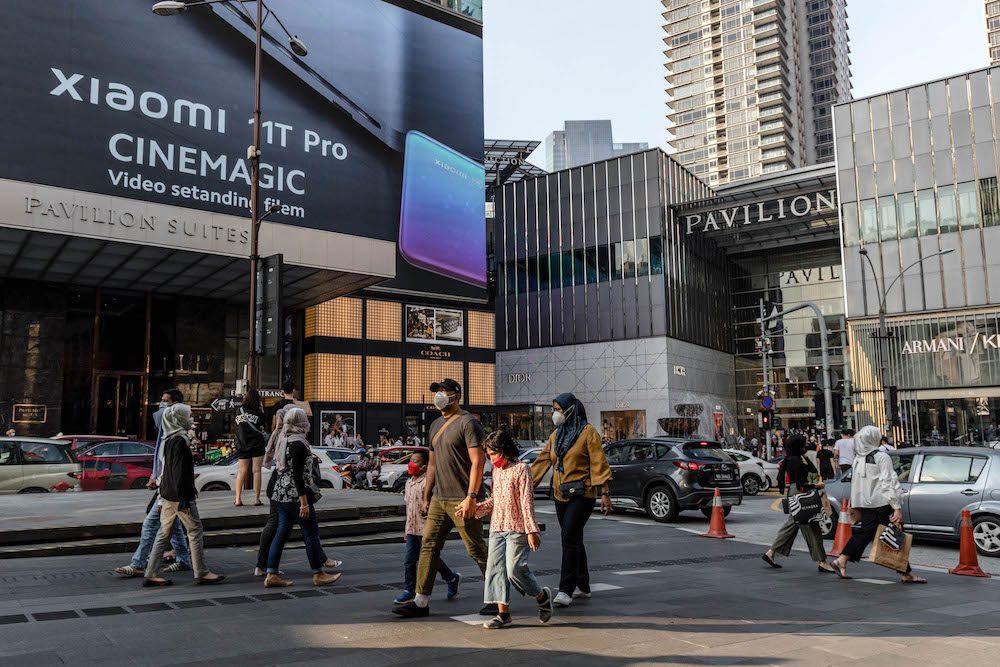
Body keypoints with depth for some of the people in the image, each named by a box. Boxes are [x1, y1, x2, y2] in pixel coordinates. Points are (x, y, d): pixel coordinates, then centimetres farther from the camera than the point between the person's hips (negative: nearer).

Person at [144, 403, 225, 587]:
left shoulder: (168, 440, 12)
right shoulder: (179, 440, -17)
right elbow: (179, 471, -21)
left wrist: (162, 498, 23)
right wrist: (184, 499, -21)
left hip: (167, 495, 9)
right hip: (180, 496, -9)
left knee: (164, 533, 12)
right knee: (195, 532, -1)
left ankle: (151, 574, 15)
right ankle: (201, 573, 4)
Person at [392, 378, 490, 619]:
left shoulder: (468, 422, -10)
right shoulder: (436, 425, 17)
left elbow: (478, 461, -16)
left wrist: (471, 497, -22)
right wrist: (426, 497, 20)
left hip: (462, 501, -8)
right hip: (439, 499, 8)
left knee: (477, 550, 0)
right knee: (429, 546, 4)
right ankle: (421, 602, 10)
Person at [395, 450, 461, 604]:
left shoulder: (427, 482, -13)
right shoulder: (409, 482, 14)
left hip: (425, 528, -7)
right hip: (412, 529, 7)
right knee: (409, 560, 4)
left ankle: (452, 579, 23)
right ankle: (409, 591, 11)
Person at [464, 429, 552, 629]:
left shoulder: (521, 469, -8)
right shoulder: (496, 471, 15)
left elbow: (527, 501, -12)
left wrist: (531, 530, -16)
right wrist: (474, 508, 10)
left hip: (517, 528, -7)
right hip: (497, 528, 8)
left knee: (515, 569, -10)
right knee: (495, 568, 0)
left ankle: (543, 597, 15)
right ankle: (503, 613, 7)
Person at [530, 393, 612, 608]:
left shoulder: (588, 432, -7)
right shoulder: (556, 435, 12)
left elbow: (599, 464, -10)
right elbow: (542, 462, 12)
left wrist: (605, 494, -15)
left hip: (582, 495, -7)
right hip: (561, 495, 7)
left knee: (569, 537, -15)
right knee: (573, 540, 12)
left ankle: (566, 590, -12)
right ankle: (582, 586, 23)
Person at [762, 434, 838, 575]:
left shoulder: (798, 458, 12)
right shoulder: (795, 461, -18)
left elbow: (813, 470, 12)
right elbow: (800, 486, -20)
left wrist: (805, 456, 5)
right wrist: (816, 486, -10)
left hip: (795, 495, 10)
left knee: (791, 525, 16)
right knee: (811, 528, -5)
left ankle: (770, 553, 20)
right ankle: (822, 563, -1)